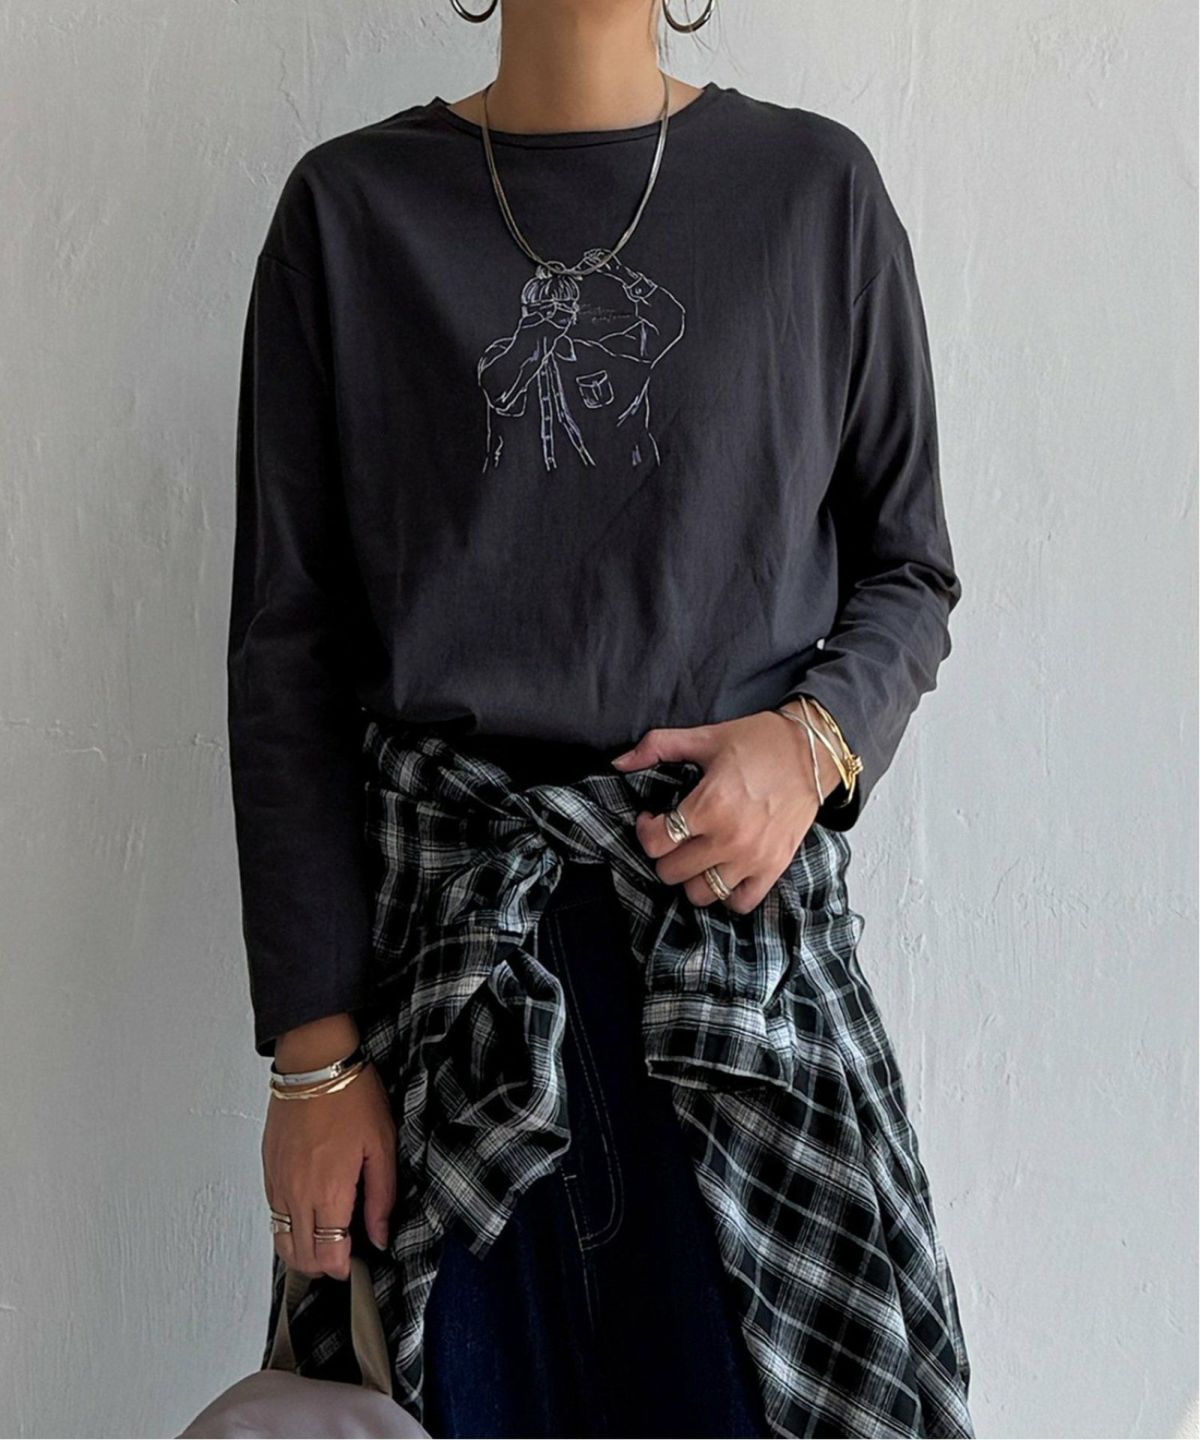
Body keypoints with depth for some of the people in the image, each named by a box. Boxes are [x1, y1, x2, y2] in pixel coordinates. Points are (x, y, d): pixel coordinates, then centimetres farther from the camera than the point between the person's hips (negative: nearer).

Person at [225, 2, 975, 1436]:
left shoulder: (818, 187, 5)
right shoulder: (349, 206, 3)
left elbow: (907, 567, 11)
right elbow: (286, 644, 1)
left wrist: (819, 735, -12)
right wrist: (312, 1048, -4)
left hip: (745, 911, 1)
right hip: (437, 934, 0)